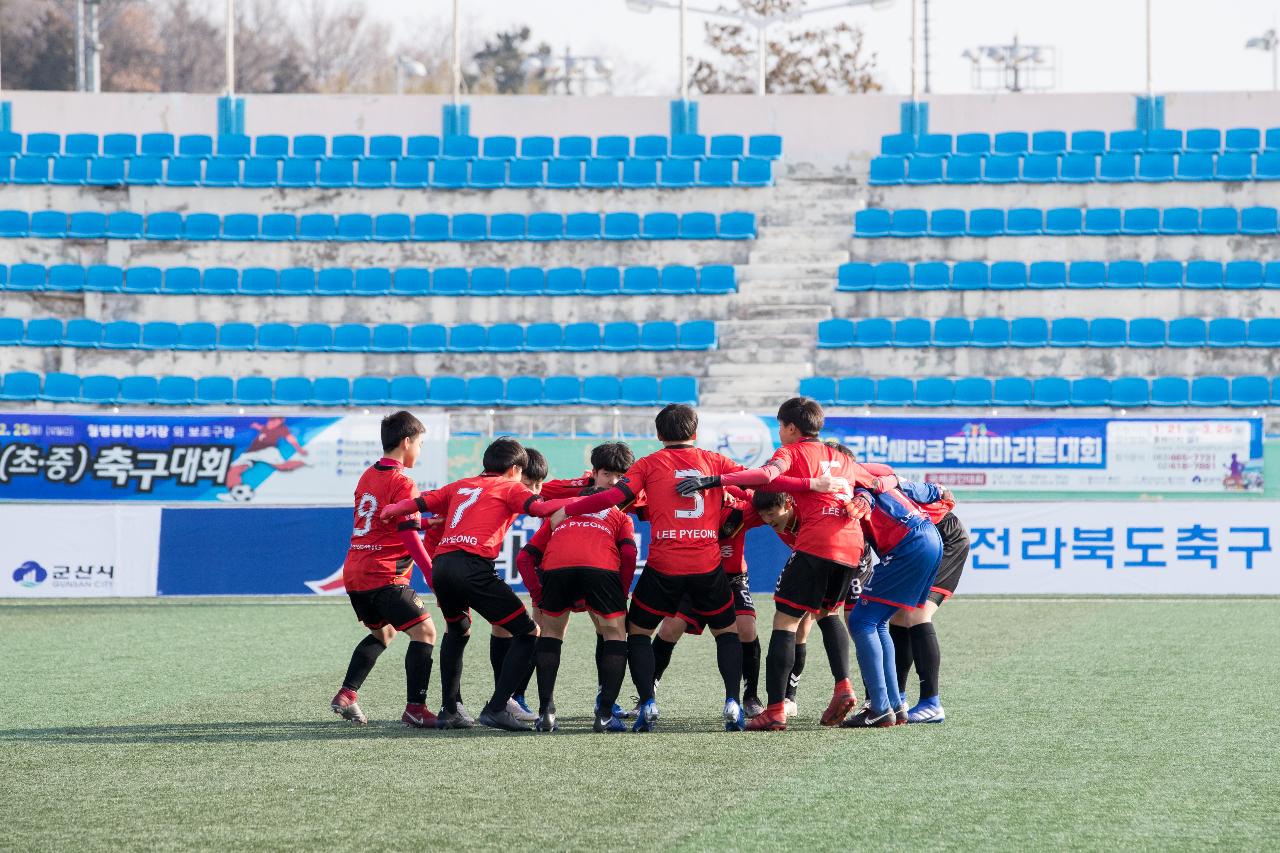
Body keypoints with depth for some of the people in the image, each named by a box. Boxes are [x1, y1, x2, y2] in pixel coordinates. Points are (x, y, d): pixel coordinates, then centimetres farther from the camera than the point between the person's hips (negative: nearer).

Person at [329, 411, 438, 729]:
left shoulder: (368, 476, 15)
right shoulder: (402, 482, -11)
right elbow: (409, 536, -16)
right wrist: (433, 577, -16)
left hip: (354, 573, 9)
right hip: (383, 576, -9)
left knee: (383, 632, 26)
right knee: (424, 630, -5)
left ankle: (346, 695, 16)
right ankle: (415, 708, -13)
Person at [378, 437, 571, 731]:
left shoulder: (461, 486, 28)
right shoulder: (509, 487, 13)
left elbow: (416, 503, 28)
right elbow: (539, 507, -5)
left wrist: (390, 510, 41)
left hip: (441, 564, 7)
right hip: (473, 566, -7)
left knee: (457, 630, 33)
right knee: (528, 634, 1)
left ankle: (448, 710, 28)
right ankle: (496, 709, -9)